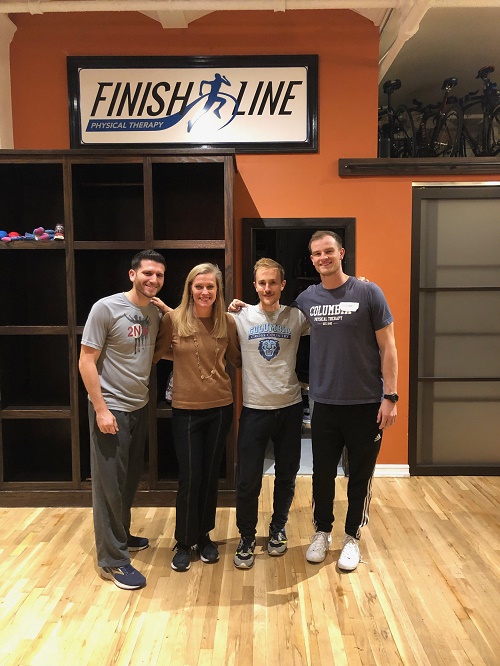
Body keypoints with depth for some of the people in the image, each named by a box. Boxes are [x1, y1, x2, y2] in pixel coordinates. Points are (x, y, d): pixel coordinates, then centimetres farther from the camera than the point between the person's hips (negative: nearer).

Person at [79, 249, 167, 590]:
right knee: (110, 483, 3)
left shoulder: (156, 313, 4)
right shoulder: (106, 308, -14)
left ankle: (122, 535, 38)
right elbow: (86, 361, -14)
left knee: (131, 478, 18)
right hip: (111, 409, -6)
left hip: (140, 408, 7)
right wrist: (100, 409, -16)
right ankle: (113, 560, 16)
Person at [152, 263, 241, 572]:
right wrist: (162, 313, -8)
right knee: (190, 477, 2)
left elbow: (238, 359, 7)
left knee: (211, 475, 14)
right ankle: (184, 542, 24)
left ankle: (204, 535, 34)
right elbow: (156, 354, -1)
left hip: (220, 408, 2)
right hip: (186, 409, -2)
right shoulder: (173, 319, -7)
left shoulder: (227, 322, -2)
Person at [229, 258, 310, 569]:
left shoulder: (297, 317, -1)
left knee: (286, 476, 15)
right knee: (248, 480, 3)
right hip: (255, 408, -1)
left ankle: (278, 529, 38)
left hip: (290, 407, 1)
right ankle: (247, 539, 25)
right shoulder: (240, 317, -2)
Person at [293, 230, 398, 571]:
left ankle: (352, 537, 31)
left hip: (366, 404, -2)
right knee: (322, 474, 13)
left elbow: (387, 347, -6)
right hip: (324, 403, 3)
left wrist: (390, 396, -10)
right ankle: (322, 532, 35)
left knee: (360, 476, 11)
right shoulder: (306, 299, 3)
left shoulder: (368, 293, -7)